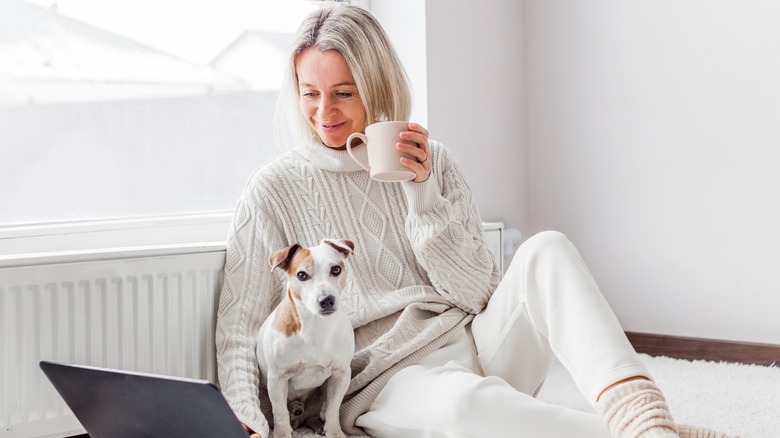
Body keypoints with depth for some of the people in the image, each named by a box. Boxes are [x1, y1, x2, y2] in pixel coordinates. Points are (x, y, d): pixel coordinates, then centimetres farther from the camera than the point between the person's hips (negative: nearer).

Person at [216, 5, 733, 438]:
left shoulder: (432, 161, 8)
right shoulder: (274, 191, 1)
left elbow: (481, 294, 3)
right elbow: (240, 327, 0)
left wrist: (424, 194, -9)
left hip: (476, 343, 4)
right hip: (386, 378, -3)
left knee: (546, 248, -26)